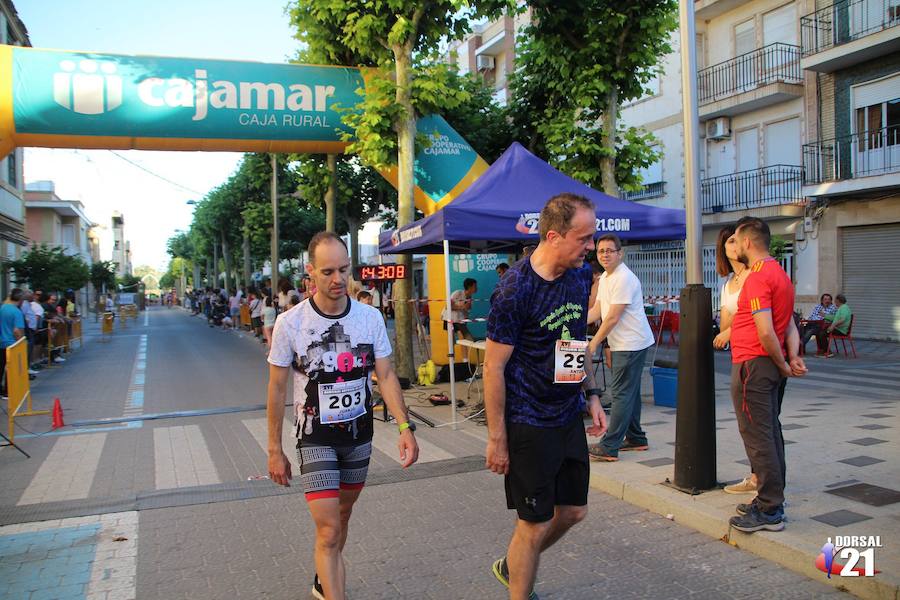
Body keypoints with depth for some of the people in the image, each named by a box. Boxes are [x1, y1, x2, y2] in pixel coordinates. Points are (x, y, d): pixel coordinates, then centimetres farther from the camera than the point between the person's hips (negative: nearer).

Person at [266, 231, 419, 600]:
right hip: (315, 437, -3)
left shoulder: (370, 317, -6)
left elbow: (386, 376, -3)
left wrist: (405, 426, -15)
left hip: (359, 434, 4)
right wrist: (274, 450, -3)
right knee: (328, 531, -9)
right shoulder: (290, 323, -13)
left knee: (342, 515, 20)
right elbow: (277, 389, -5)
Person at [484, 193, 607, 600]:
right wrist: (497, 439, -16)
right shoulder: (515, 290, -21)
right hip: (529, 424, -8)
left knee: (573, 510, 18)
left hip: (569, 415, 8)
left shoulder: (582, 275, 2)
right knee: (535, 523, 3)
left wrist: (591, 393, 10)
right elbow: (494, 367, -17)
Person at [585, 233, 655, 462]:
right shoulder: (604, 278, 14)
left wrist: (594, 343, -13)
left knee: (621, 393, -8)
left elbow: (613, 317, -20)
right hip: (621, 344, 10)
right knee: (630, 392, 16)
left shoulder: (624, 278, -18)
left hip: (631, 344, -10)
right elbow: (597, 310, 14)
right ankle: (636, 438, 27)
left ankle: (609, 447, -6)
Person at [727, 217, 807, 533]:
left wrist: (784, 365, -11)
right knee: (770, 434, 15)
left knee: (757, 437, -4)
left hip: (753, 365, -10)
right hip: (770, 366, 10)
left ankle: (769, 511, 3)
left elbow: (766, 332, -23)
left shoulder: (757, 278, -17)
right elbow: (790, 325, 12)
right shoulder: (780, 274, 16)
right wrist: (793, 357, -1)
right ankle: (772, 500, 25)